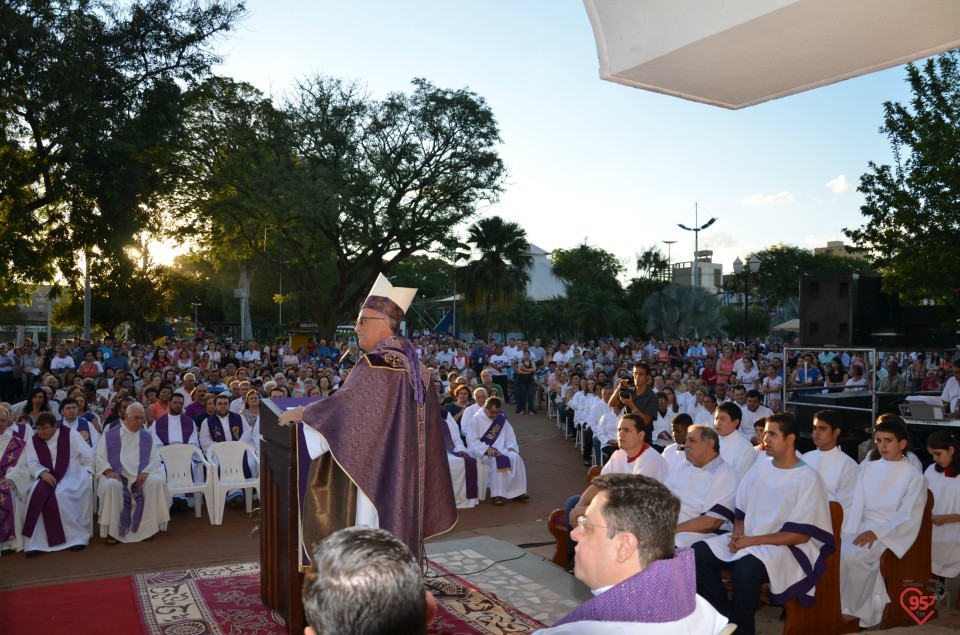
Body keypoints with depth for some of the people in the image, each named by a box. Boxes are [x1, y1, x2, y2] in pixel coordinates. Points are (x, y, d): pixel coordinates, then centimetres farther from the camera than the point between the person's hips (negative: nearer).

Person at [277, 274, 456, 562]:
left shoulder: (376, 363, -19)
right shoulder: (410, 363, 9)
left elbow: (344, 403, -22)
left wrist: (300, 413, -9)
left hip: (376, 468, -9)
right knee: (399, 519, 16)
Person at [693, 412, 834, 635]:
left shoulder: (808, 478, -8)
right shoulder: (758, 470, 9)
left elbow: (801, 535, -13)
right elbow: (741, 513, 14)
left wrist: (752, 541, -17)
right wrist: (739, 535, -8)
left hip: (788, 548, -6)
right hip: (747, 541, 6)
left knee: (746, 567, -35)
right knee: (699, 553, -14)